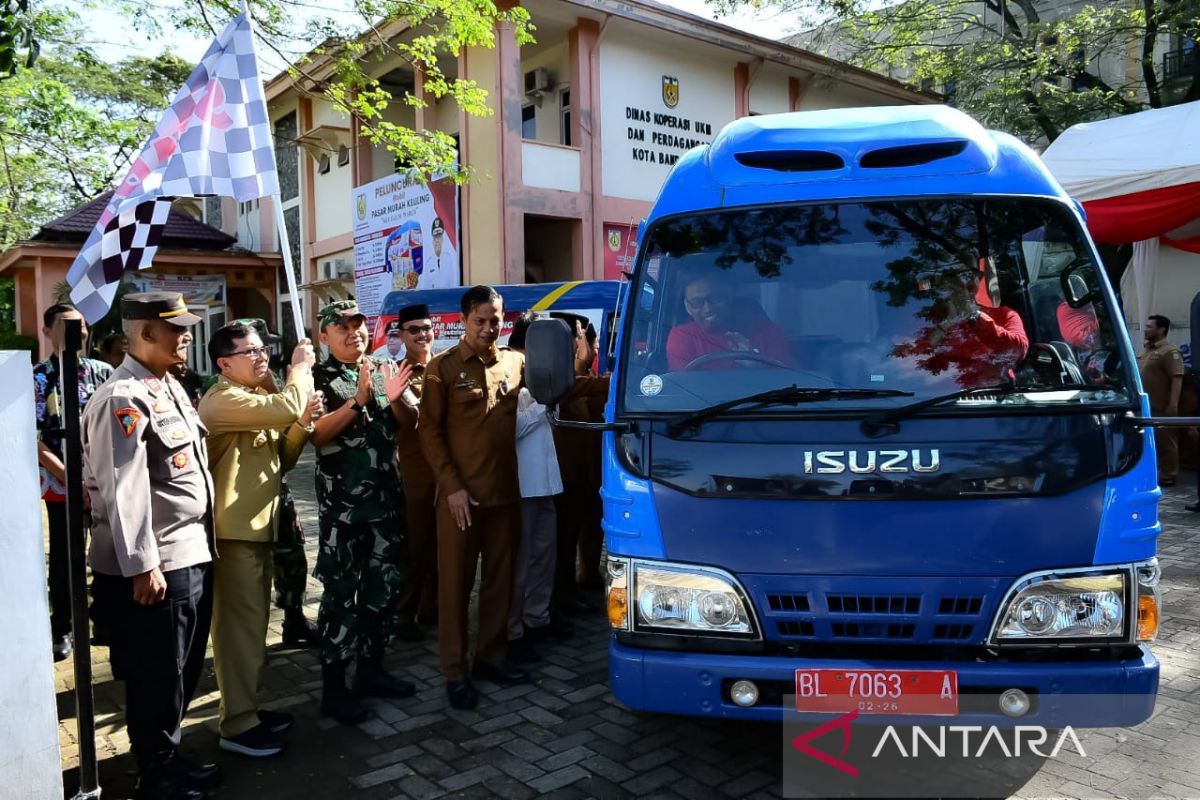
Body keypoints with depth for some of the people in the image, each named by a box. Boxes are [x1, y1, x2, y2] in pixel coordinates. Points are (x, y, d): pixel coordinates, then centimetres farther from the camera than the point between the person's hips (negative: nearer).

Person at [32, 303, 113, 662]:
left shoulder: (103, 372, 4)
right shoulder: (37, 378, -3)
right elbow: (34, 441, -6)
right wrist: (71, 480, -13)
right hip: (62, 485, -2)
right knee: (65, 560, 7)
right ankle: (62, 629, 24)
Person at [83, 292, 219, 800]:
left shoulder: (170, 387, 13)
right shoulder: (123, 399, -17)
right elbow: (123, 491, -22)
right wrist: (142, 566, -22)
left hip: (192, 556, 9)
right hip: (156, 568, -9)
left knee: (183, 671, 20)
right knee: (156, 678, 6)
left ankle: (169, 758, 36)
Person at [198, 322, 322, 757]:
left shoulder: (258, 400, 17)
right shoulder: (223, 400, -15)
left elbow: (280, 460, 15)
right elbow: (285, 407, -31)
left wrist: (303, 422, -2)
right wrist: (301, 367, -13)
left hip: (257, 527, 10)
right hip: (233, 531, -10)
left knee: (252, 624, 16)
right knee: (240, 626, -3)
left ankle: (246, 708, 28)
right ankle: (238, 726, 7)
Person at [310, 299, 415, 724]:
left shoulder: (384, 370, 9)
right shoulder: (319, 379, -4)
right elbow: (317, 434, -17)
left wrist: (394, 399, -15)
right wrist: (358, 400, -26)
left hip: (386, 496, 5)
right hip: (342, 503, -5)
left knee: (384, 587, 12)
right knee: (341, 594, -1)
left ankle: (370, 669, 27)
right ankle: (334, 687, 9)